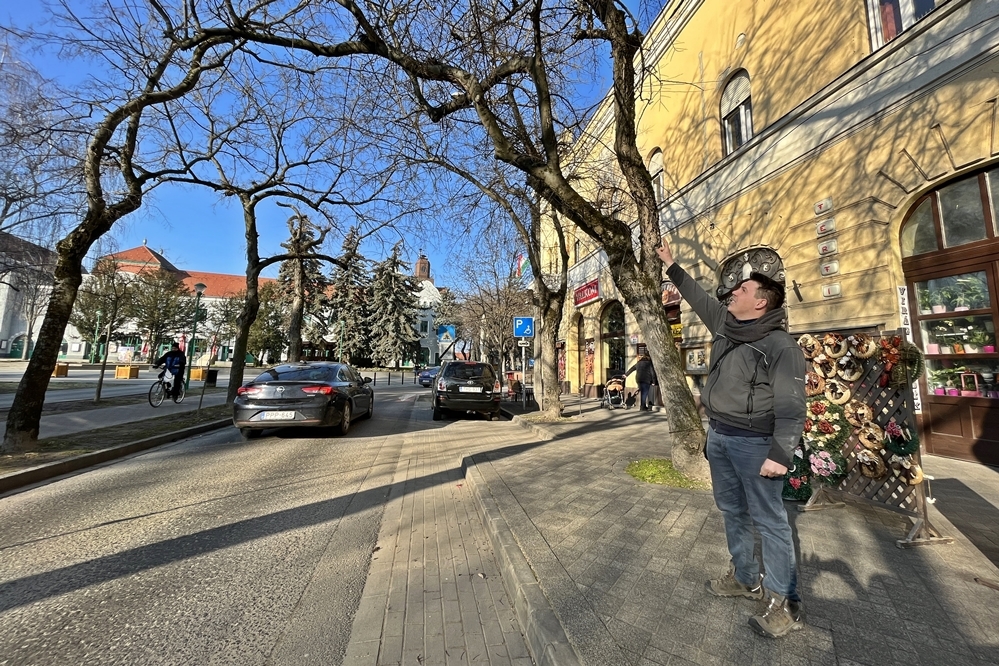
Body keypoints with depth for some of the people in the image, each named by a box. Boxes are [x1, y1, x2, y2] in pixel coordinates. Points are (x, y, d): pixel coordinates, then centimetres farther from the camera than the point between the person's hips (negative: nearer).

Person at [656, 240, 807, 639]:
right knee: (731, 511, 18)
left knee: (768, 520, 3)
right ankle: (745, 579, 36)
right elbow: (697, 297, 20)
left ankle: (784, 602, 19)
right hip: (718, 436, 8)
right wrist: (671, 266, 26)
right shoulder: (725, 324, 8)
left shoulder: (781, 346, -14)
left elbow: (791, 406, -17)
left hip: (754, 443, -8)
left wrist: (780, 454, -23)